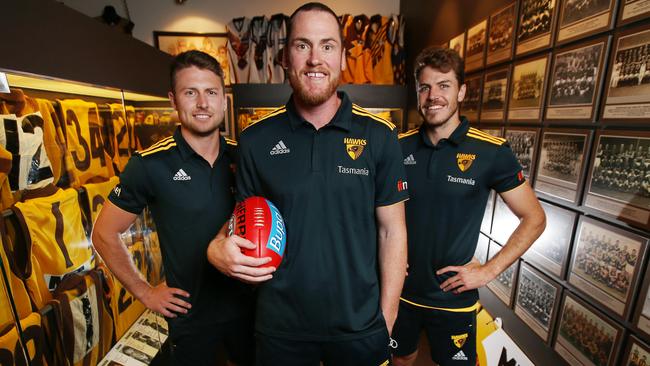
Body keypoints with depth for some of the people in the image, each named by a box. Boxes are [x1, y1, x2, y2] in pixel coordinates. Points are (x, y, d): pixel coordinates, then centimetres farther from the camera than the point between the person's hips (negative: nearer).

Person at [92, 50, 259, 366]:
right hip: (190, 313, -3)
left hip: (246, 303, 3)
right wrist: (144, 292, -4)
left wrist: (261, 264, -3)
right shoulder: (150, 165, -16)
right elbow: (104, 234, -5)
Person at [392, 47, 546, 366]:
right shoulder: (400, 146, -6)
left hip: (454, 297, -2)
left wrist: (488, 271, -11)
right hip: (399, 289, 2)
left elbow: (534, 219, -5)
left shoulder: (491, 152, -13)